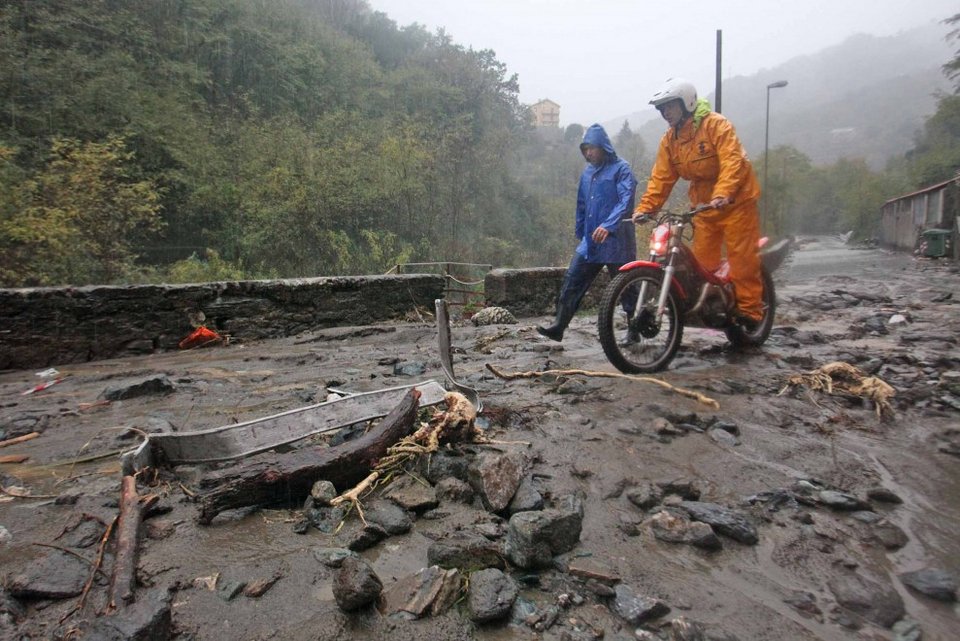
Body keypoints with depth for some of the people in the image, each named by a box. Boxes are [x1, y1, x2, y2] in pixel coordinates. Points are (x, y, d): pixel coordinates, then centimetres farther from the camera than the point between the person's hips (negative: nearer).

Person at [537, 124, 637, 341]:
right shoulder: (587, 172, 15)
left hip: (616, 241, -6)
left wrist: (608, 225, -31)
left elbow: (626, 200, -19)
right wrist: (579, 232, 22)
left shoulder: (621, 168, -6)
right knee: (571, 281, -1)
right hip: (590, 241, 6)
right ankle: (558, 326, 3)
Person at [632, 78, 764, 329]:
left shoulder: (716, 125, -14)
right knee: (702, 261, 4)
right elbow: (660, 177, 2)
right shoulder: (669, 140, 6)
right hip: (704, 205, 6)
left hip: (735, 201, -6)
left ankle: (749, 309, 1)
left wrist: (722, 194, -41)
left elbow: (732, 161, -26)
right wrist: (645, 207, -11)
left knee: (742, 258, -6)